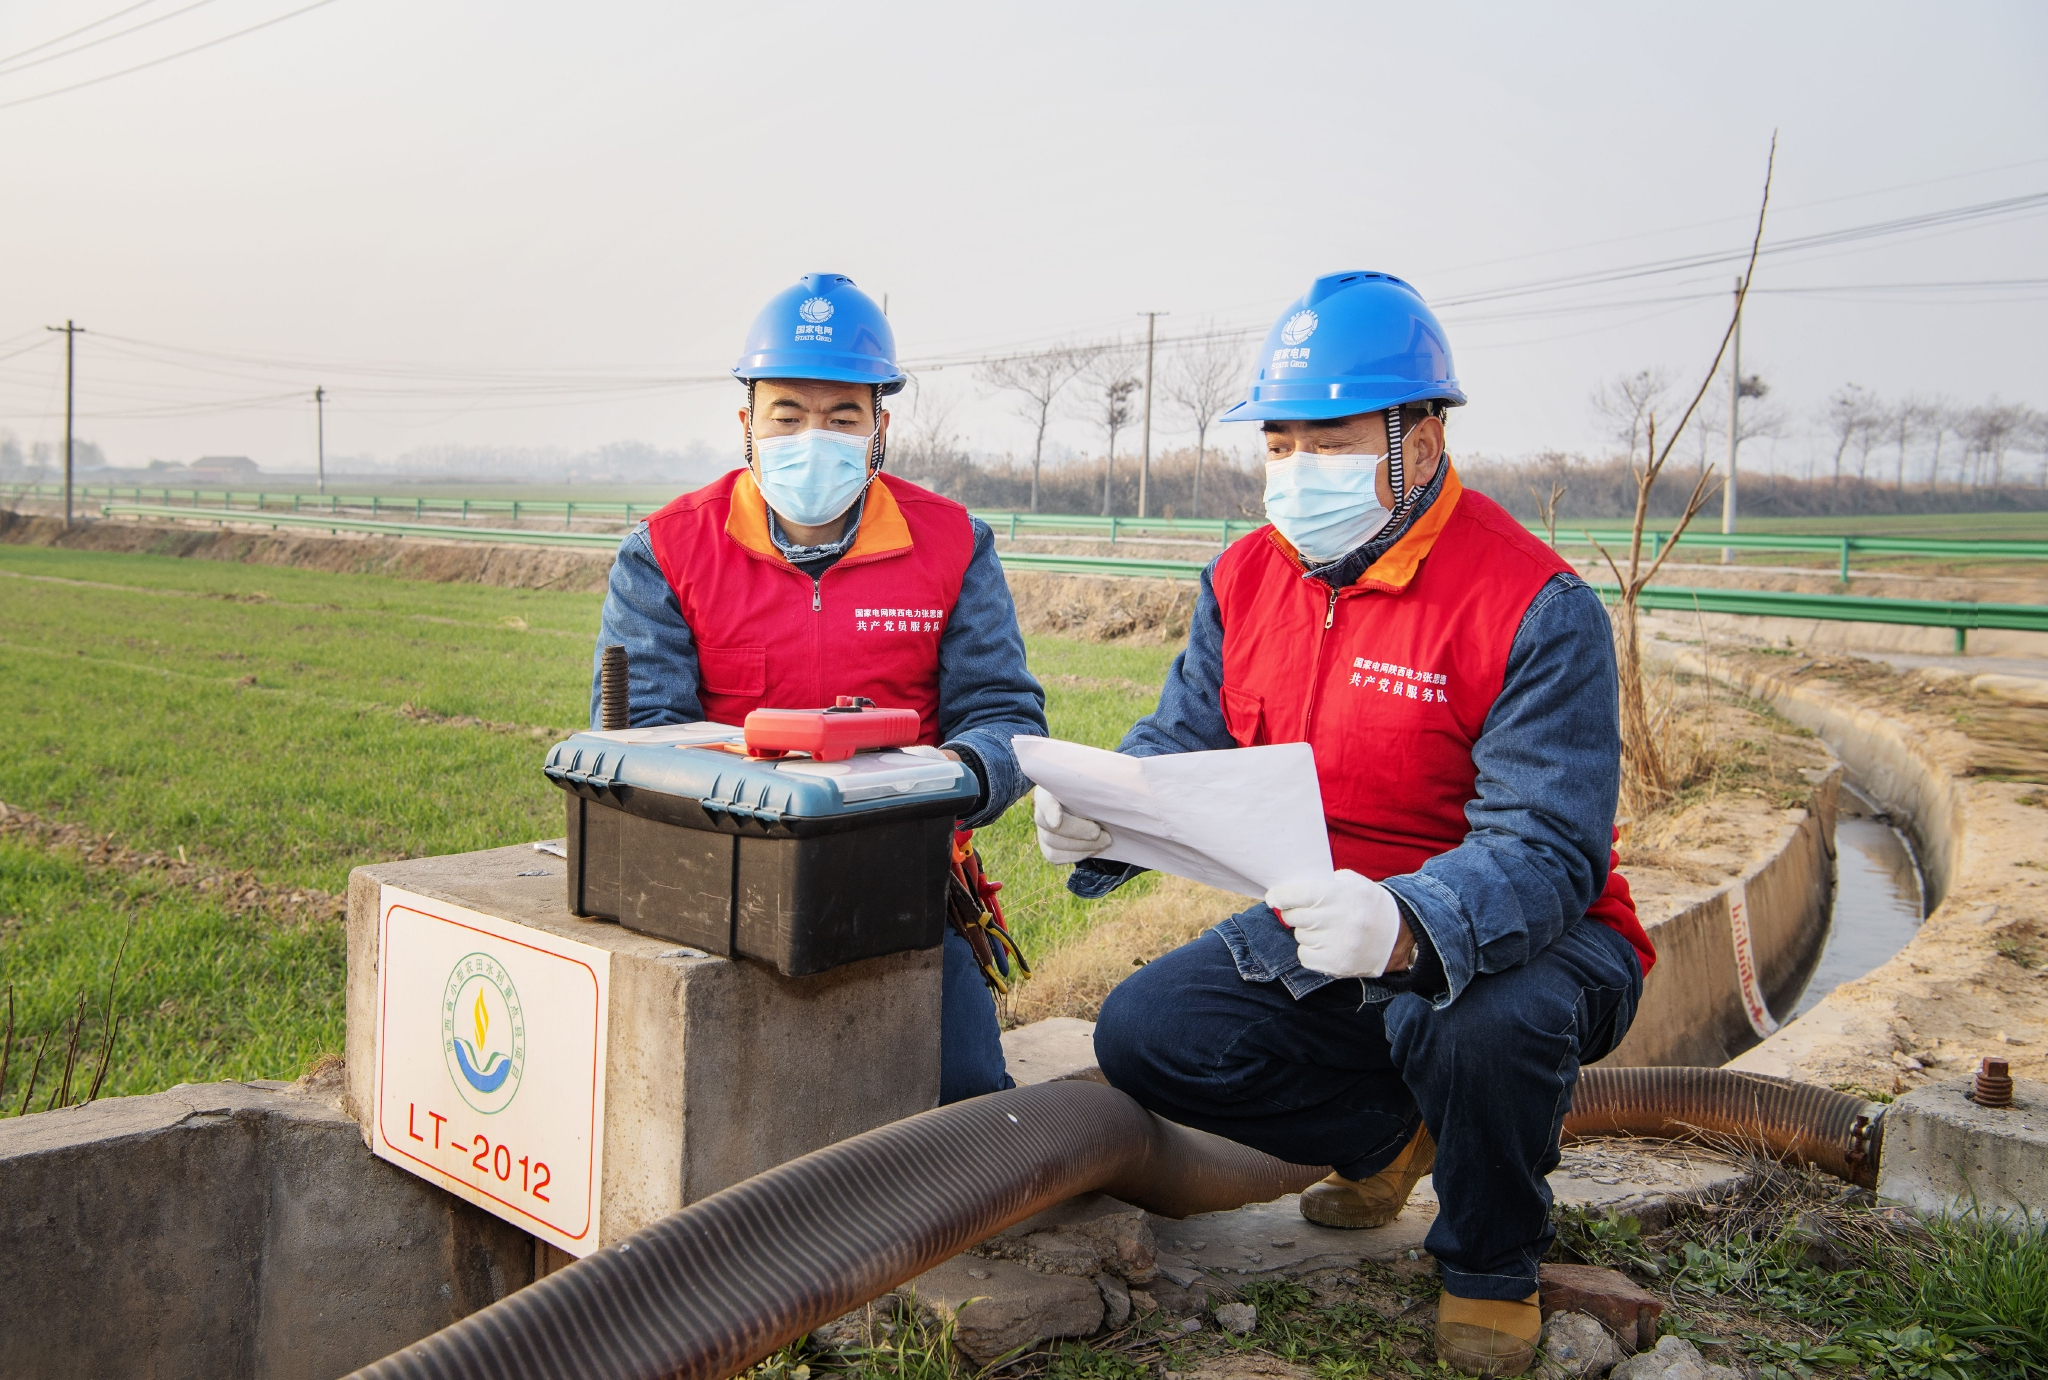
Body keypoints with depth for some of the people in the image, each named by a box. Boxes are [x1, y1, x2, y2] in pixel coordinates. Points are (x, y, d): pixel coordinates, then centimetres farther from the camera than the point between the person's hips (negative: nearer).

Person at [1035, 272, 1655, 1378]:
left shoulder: (1536, 608, -21)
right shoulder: (1245, 578, 0)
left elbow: (1546, 851, -29)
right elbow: (1182, 741, 0)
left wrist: (1402, 925, -49)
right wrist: (1098, 812, -24)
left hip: (1522, 939, -5)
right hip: (1315, 933, 6)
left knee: (1486, 1025, -38)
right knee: (1142, 1034, -10)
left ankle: (1490, 1267, -2)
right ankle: (1391, 1135, 14)